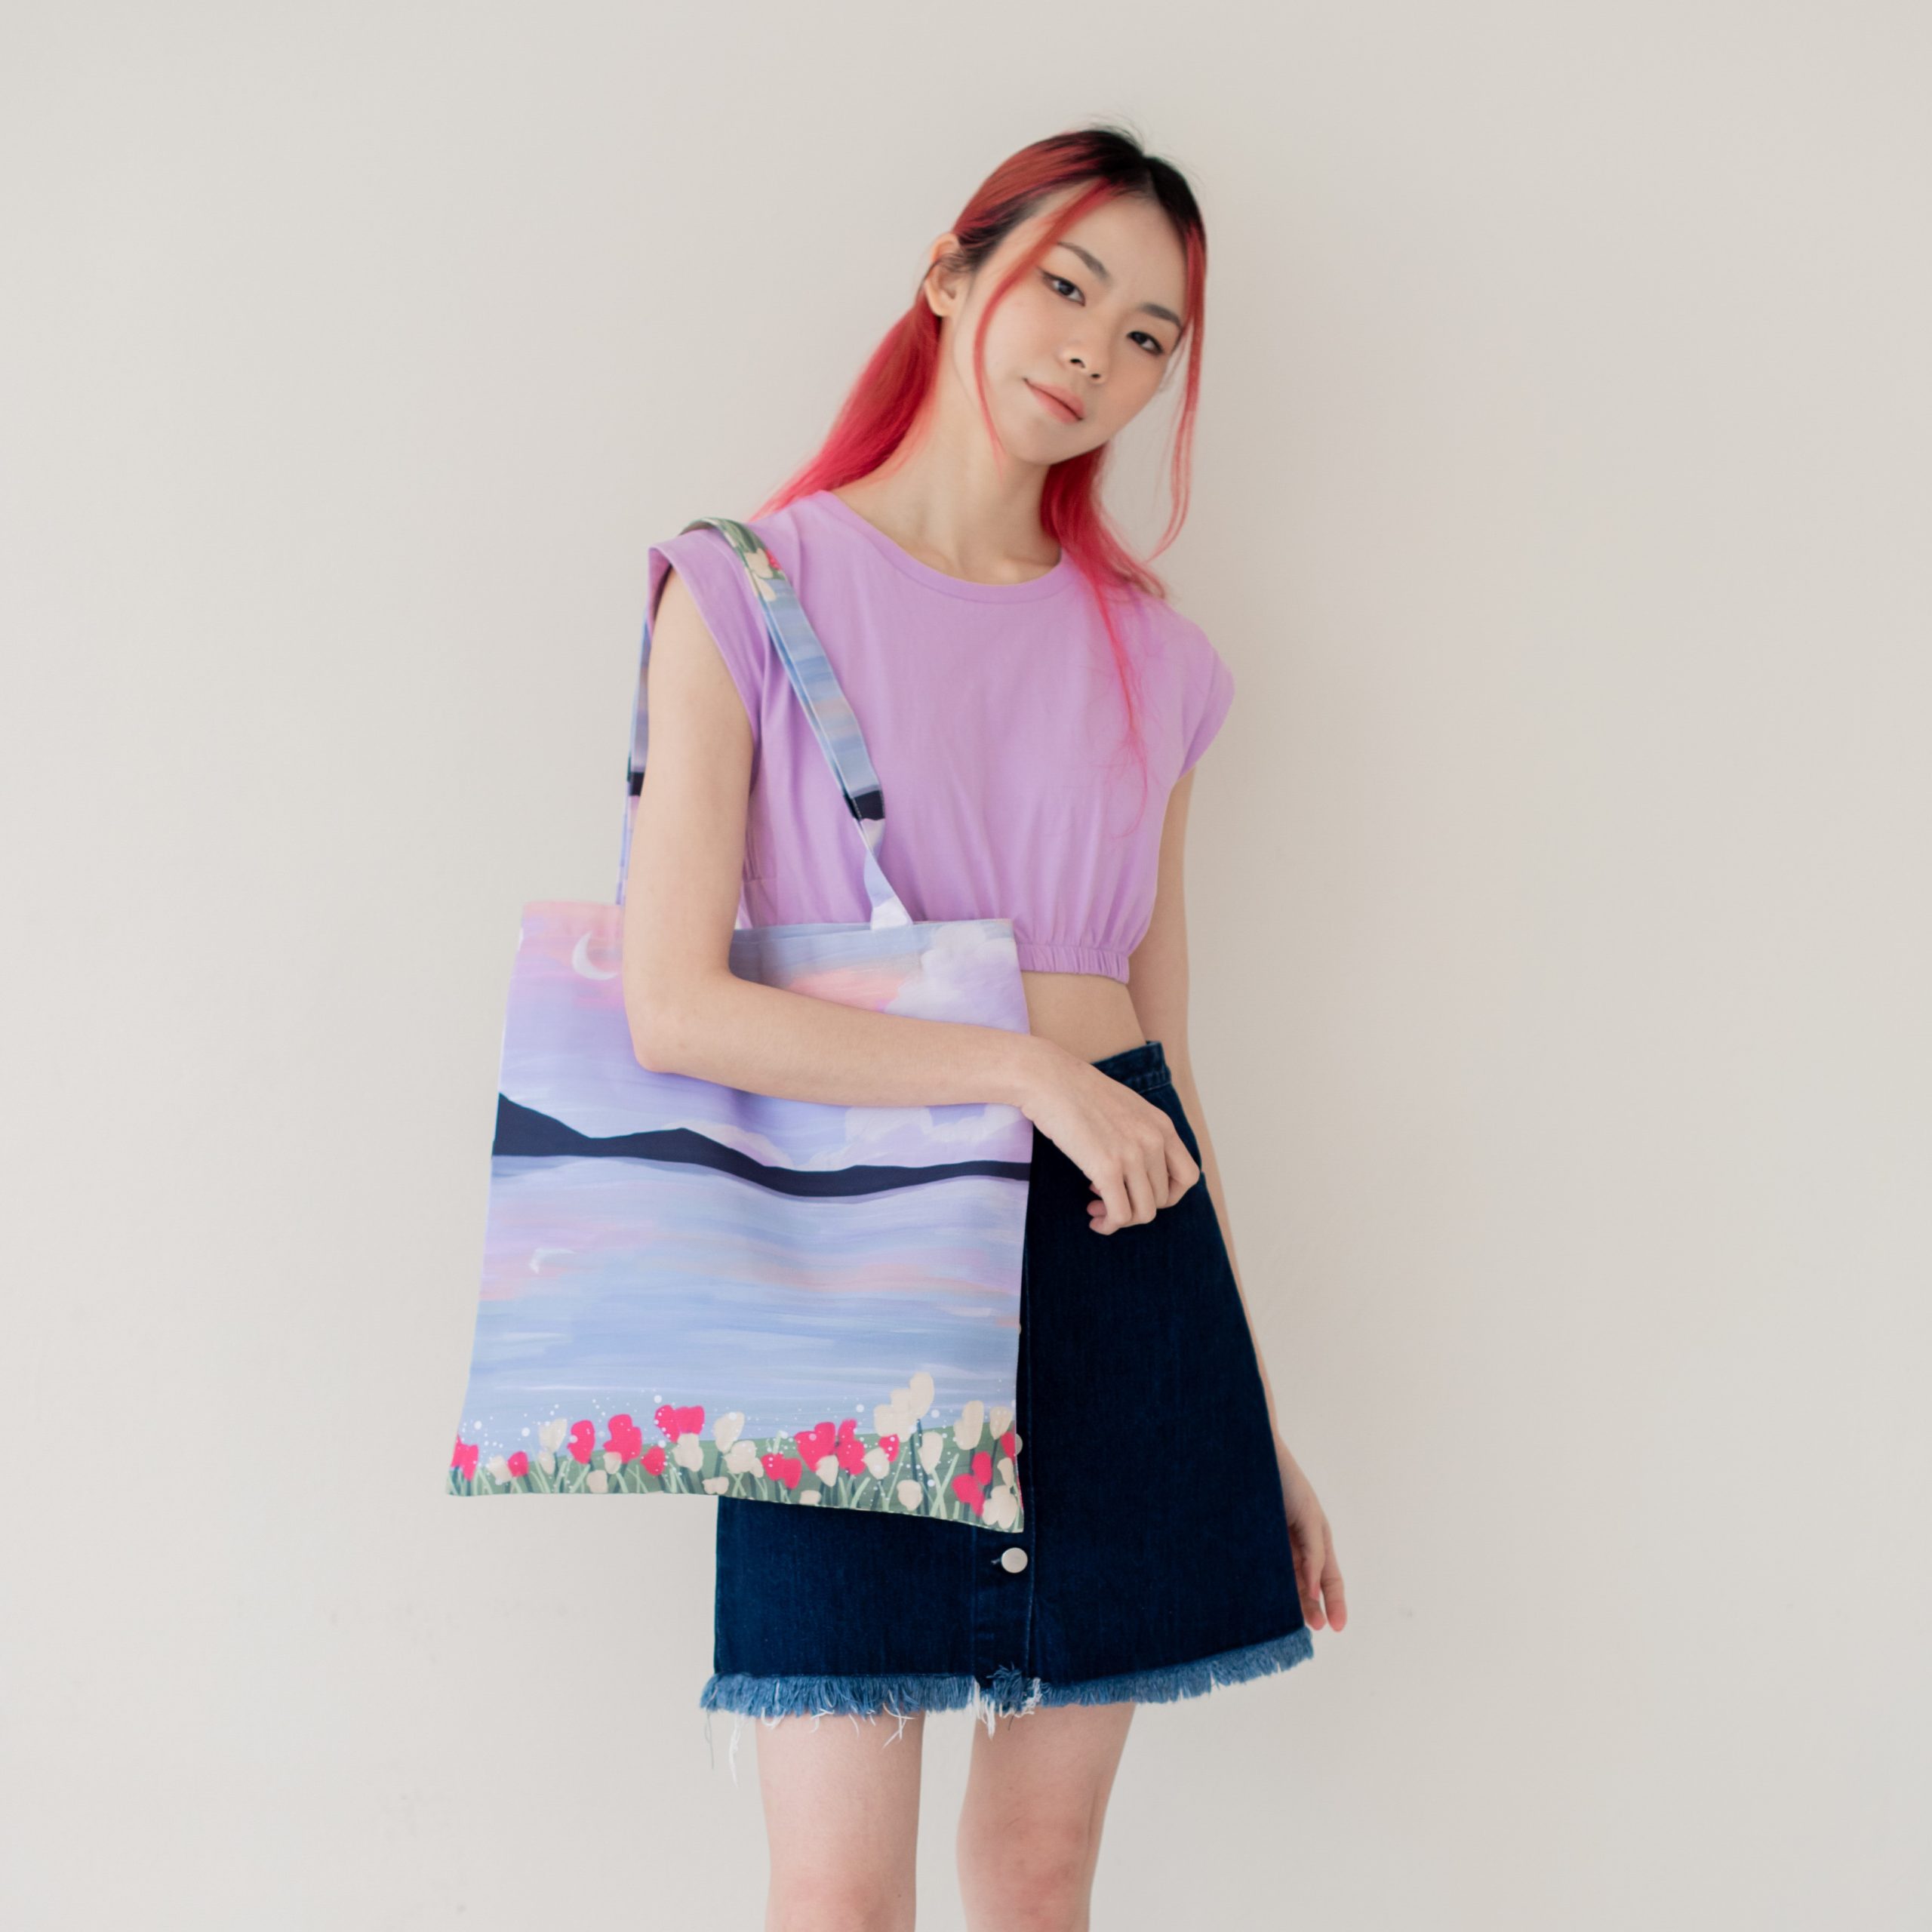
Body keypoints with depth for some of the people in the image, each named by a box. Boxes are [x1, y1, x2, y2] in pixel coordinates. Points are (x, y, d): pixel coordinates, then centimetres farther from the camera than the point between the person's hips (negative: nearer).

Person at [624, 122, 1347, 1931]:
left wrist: (1257, 1406, 12)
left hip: (1115, 1245, 4)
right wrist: (1027, 1069, -14)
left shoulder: (1148, 656, 10)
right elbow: (674, 1005, -11)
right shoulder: (752, 590, -1)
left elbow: (1157, 1040, 12)